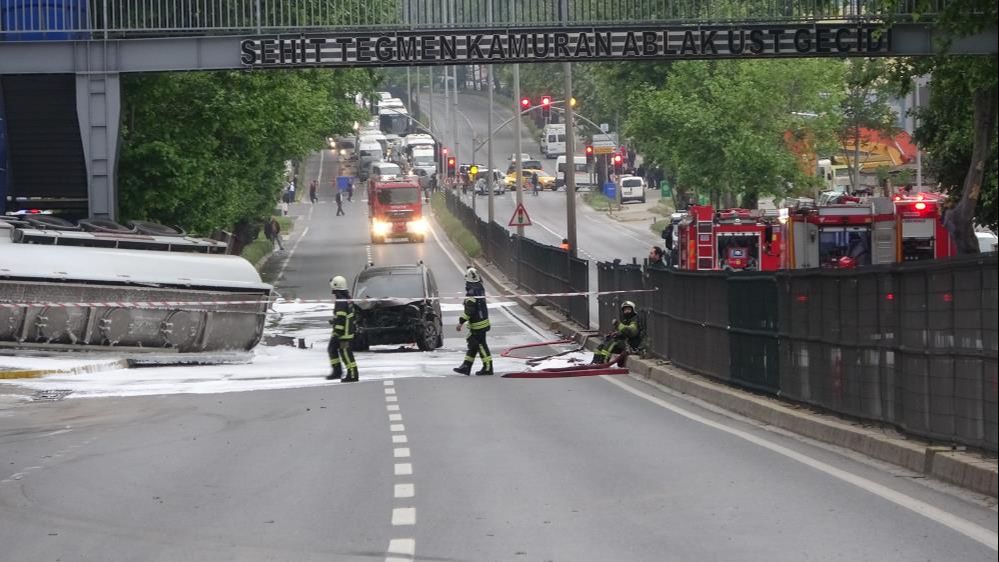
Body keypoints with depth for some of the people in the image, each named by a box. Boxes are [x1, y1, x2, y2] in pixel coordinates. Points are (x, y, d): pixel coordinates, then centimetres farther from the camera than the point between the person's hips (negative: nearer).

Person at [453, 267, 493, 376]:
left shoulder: (472, 291, -23)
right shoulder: (479, 287, 4)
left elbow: (469, 310, -25)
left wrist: (461, 322, -22)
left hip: (477, 324, -9)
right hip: (483, 321, 9)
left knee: (481, 345, -1)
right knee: (472, 344, 14)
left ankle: (488, 368, 4)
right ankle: (466, 366, 20)